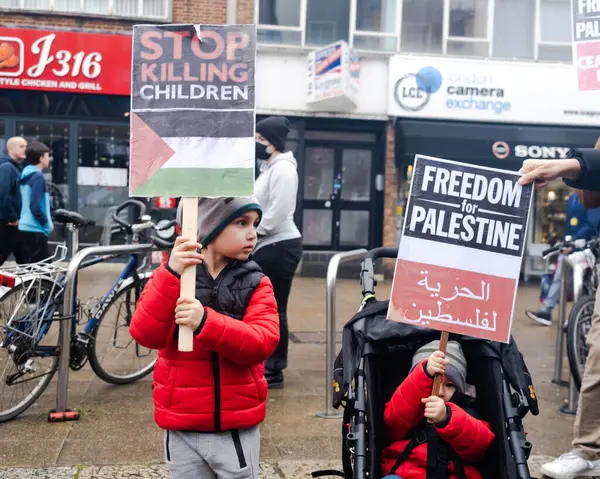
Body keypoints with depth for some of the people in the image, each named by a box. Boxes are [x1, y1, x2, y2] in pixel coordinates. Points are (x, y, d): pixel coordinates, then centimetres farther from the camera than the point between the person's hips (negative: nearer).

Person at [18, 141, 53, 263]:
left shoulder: (26, 175, 13)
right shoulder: (37, 176, -14)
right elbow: (35, 207, -21)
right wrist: (47, 223, -9)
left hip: (25, 228, 9)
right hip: (35, 230, -9)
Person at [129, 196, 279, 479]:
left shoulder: (255, 284, -3)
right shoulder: (170, 276, -3)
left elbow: (262, 343, -18)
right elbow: (146, 335, -17)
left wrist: (206, 322, -33)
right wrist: (172, 275, -29)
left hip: (238, 429, 0)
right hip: (182, 429, 0)